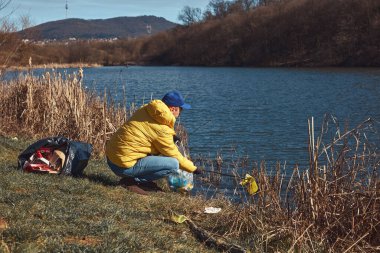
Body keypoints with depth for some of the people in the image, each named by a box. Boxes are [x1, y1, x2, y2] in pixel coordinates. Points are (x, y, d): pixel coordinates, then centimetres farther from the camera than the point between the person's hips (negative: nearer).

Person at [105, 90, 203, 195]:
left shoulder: (146, 109, 5)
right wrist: (193, 169, 10)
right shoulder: (162, 130, -17)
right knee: (173, 165, -15)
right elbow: (174, 156, -5)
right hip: (123, 165, -9)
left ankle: (143, 180, 12)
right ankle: (131, 181, -7)